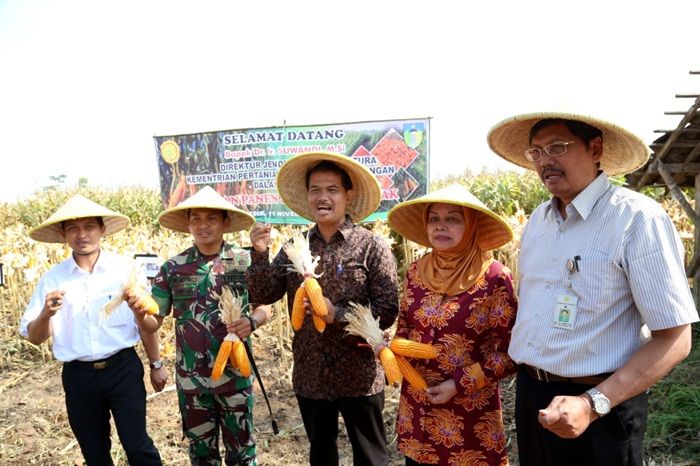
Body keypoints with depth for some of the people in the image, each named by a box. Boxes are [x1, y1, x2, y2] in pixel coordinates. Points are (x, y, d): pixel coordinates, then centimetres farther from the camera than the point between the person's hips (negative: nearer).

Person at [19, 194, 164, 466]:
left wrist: (156, 364, 7)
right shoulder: (52, 278, -2)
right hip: (78, 376, 2)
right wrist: (46, 313, -20)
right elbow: (34, 338, 1)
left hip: (123, 369, -2)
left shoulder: (126, 269, -7)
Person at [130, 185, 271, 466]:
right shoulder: (173, 268, -3)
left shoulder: (244, 261, -8)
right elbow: (153, 323, 0)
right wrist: (139, 312, -21)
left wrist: (252, 322, -20)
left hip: (234, 375, -2)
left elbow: (264, 307, 1)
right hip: (190, 378, 2)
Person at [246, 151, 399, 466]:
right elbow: (263, 295, -3)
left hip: (359, 376, -4)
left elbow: (388, 310, -14)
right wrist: (260, 254, -17)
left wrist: (337, 314, -24)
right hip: (309, 375, 4)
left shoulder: (372, 246, -10)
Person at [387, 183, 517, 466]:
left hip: (470, 412, -4)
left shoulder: (494, 277, -14)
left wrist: (460, 385, -15)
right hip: (416, 407, 4)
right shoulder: (416, 272, 0)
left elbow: (509, 352, -11)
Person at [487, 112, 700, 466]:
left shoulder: (638, 219, -17)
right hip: (529, 393, 6)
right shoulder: (538, 219, 4)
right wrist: (526, 377, 7)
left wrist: (593, 404, -24)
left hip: (600, 402, -6)